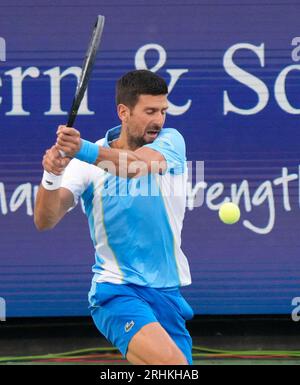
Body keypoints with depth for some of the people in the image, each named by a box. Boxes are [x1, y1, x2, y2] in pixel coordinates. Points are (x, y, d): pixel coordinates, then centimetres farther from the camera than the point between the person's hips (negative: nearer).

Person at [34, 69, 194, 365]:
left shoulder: (171, 141, -2)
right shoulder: (88, 163, -4)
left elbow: (137, 164, -24)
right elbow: (45, 221, -14)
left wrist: (84, 150, -42)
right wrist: (51, 177, -35)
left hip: (168, 293, 4)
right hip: (116, 290, -4)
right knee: (172, 362, -28)